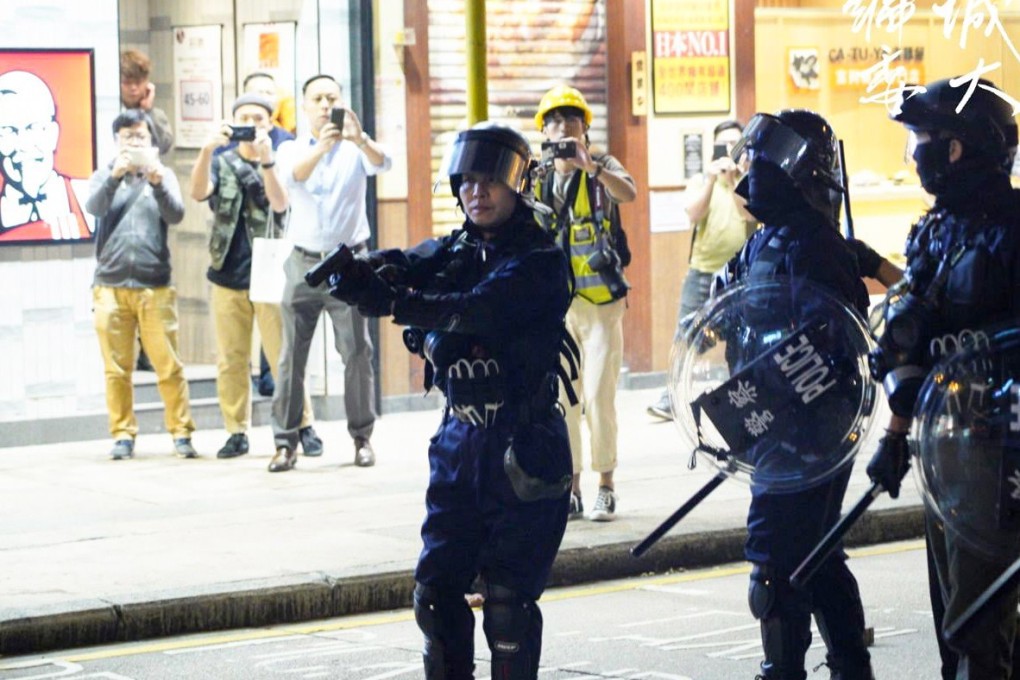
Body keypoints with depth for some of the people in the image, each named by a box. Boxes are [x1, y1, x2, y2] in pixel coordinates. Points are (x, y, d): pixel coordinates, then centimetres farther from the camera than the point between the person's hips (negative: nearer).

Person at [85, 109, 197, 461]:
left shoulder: (162, 175, 10)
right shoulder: (105, 176, 11)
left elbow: (175, 215, -7)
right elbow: (93, 206, -9)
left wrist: (156, 183, -25)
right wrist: (115, 175, -26)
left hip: (155, 286, -1)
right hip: (111, 285, 1)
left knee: (169, 366, -3)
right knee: (117, 368, 2)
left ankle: (181, 432, 3)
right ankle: (123, 435, 9)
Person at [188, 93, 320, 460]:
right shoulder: (222, 163, 10)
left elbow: (280, 203, -14)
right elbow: (199, 193, -11)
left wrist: (266, 160, -30)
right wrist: (208, 148, -28)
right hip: (229, 276, 2)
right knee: (230, 360, 3)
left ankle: (303, 427, 0)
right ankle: (237, 432, 11)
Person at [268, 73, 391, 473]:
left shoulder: (356, 149, 5)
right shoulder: (292, 150, 9)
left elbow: (381, 164, -16)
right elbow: (291, 177, -13)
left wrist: (360, 140, -38)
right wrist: (321, 147, -33)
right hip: (304, 261, 1)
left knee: (357, 352, -1)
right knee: (292, 355, -1)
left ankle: (362, 438, 8)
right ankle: (285, 442, 3)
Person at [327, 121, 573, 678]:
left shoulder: (539, 261, -9)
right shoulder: (454, 250, 12)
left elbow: (479, 311, -25)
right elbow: (411, 263, -5)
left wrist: (392, 302, -35)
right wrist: (369, 270, -29)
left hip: (522, 449, -6)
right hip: (460, 438, 6)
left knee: (508, 600, -4)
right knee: (436, 589, 7)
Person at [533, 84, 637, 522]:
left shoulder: (602, 167, 0)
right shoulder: (538, 179, 10)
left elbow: (629, 194, -23)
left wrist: (588, 165, -34)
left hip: (600, 301, -3)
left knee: (598, 397, -7)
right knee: (562, 399, 4)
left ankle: (606, 488, 2)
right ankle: (570, 489, 11)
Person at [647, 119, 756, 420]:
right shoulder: (700, 181, 9)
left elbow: (750, 213, -13)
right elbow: (694, 214, -9)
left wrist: (733, 180, -20)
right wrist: (711, 180, -19)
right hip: (703, 271, 1)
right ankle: (672, 399, 2)